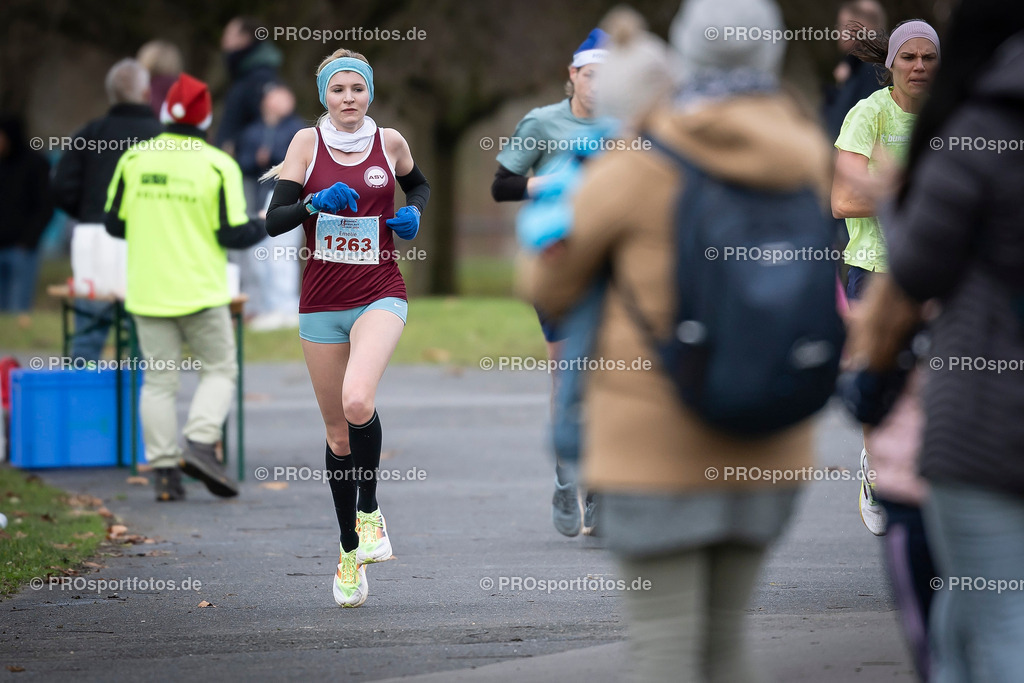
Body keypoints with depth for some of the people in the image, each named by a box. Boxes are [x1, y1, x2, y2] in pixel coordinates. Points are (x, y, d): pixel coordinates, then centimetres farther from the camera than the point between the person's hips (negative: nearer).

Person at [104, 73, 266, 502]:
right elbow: (234, 235, -8)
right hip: (200, 291, -3)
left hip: (147, 291, 3)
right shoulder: (218, 166, -8)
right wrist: (266, 227, 11)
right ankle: (200, 443, -9)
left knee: (159, 381, 8)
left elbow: (114, 224, 6)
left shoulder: (133, 159, 1)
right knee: (219, 370, 11)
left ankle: (163, 467, 2)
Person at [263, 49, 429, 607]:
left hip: (379, 297, -2)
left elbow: (418, 184, 24)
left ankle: (369, 513, -6)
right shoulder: (307, 142, 0)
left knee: (357, 401, -28)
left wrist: (413, 214, 2)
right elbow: (274, 221, -4)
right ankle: (349, 552, 22)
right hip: (321, 303, 2)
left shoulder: (390, 141, 3)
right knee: (337, 431, 8)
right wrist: (317, 203, -21)